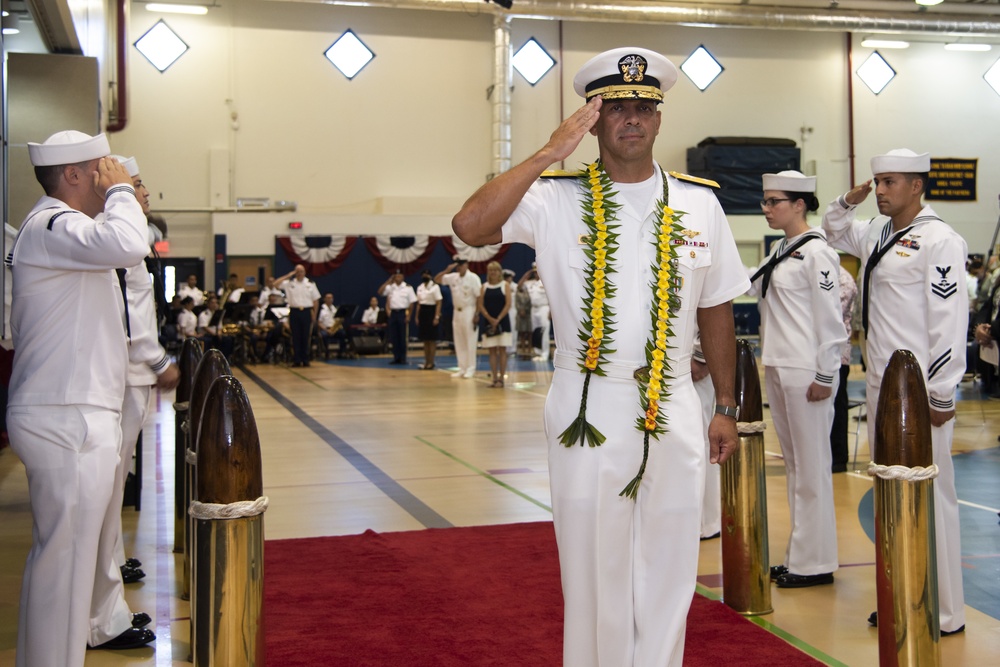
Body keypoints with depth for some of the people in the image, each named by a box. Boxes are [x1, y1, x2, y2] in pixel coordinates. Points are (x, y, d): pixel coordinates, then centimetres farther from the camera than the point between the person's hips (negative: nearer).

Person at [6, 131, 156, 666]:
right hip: (65, 421, -12)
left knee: (91, 534, 27)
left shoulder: (59, 226, 19)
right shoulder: (51, 227, -16)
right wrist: (120, 191, -18)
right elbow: (127, 245, -32)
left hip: (79, 413, 12)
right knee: (63, 552, -7)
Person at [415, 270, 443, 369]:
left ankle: (431, 363, 0)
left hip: (431, 311, -6)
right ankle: (426, 362, 14)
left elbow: (438, 303, -10)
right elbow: (418, 303, 16)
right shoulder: (419, 288, 13)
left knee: (432, 339, -3)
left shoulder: (435, 287, -6)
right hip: (422, 312, 6)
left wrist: (436, 317, -17)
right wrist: (417, 317, 10)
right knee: (425, 340, 9)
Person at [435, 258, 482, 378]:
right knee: (459, 342, 9)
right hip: (456, 312, 6)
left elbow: (479, 297, -12)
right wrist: (447, 270, -4)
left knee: (470, 342, -2)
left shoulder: (473, 278, -10)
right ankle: (462, 368, 16)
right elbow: (437, 280, 10)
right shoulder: (453, 277, 7)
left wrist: (477, 315, -16)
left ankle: (471, 369, 3)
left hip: (469, 312, -6)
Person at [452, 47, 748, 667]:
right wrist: (549, 154, -19)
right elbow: (470, 225, -20)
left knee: (667, 572, 12)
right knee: (594, 571, 9)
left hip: (675, 412, 3)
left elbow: (716, 310, 11)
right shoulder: (558, 200, -4)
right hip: (587, 411, -2)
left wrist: (726, 408, 10)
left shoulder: (699, 204, 5)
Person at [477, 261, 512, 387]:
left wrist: (498, 319, -13)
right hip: (488, 322, 2)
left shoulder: (505, 285, 1)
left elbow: (508, 304, -6)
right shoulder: (484, 286, 7)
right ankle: (494, 379, 4)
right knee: (492, 351, 2)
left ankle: (501, 378, 0)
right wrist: (490, 319, -10)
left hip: (502, 321, -2)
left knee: (502, 350, -2)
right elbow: (480, 305, 2)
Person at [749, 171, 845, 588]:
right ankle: (799, 555, 22)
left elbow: (830, 318, -14)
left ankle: (815, 562, 7)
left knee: (812, 467, -1)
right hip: (777, 367, 9)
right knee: (793, 464, 13)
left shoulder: (816, 252, -11)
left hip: (806, 372, -9)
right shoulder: (780, 250, 14)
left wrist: (825, 375, -16)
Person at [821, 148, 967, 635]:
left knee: (930, 496, -3)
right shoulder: (876, 233, 13)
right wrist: (848, 202, 15)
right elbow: (834, 231, 36)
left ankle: (945, 612, 7)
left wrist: (942, 395, -16)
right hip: (879, 384, 9)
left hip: (920, 390, -8)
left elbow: (950, 321, -16)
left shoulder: (938, 240, -11)